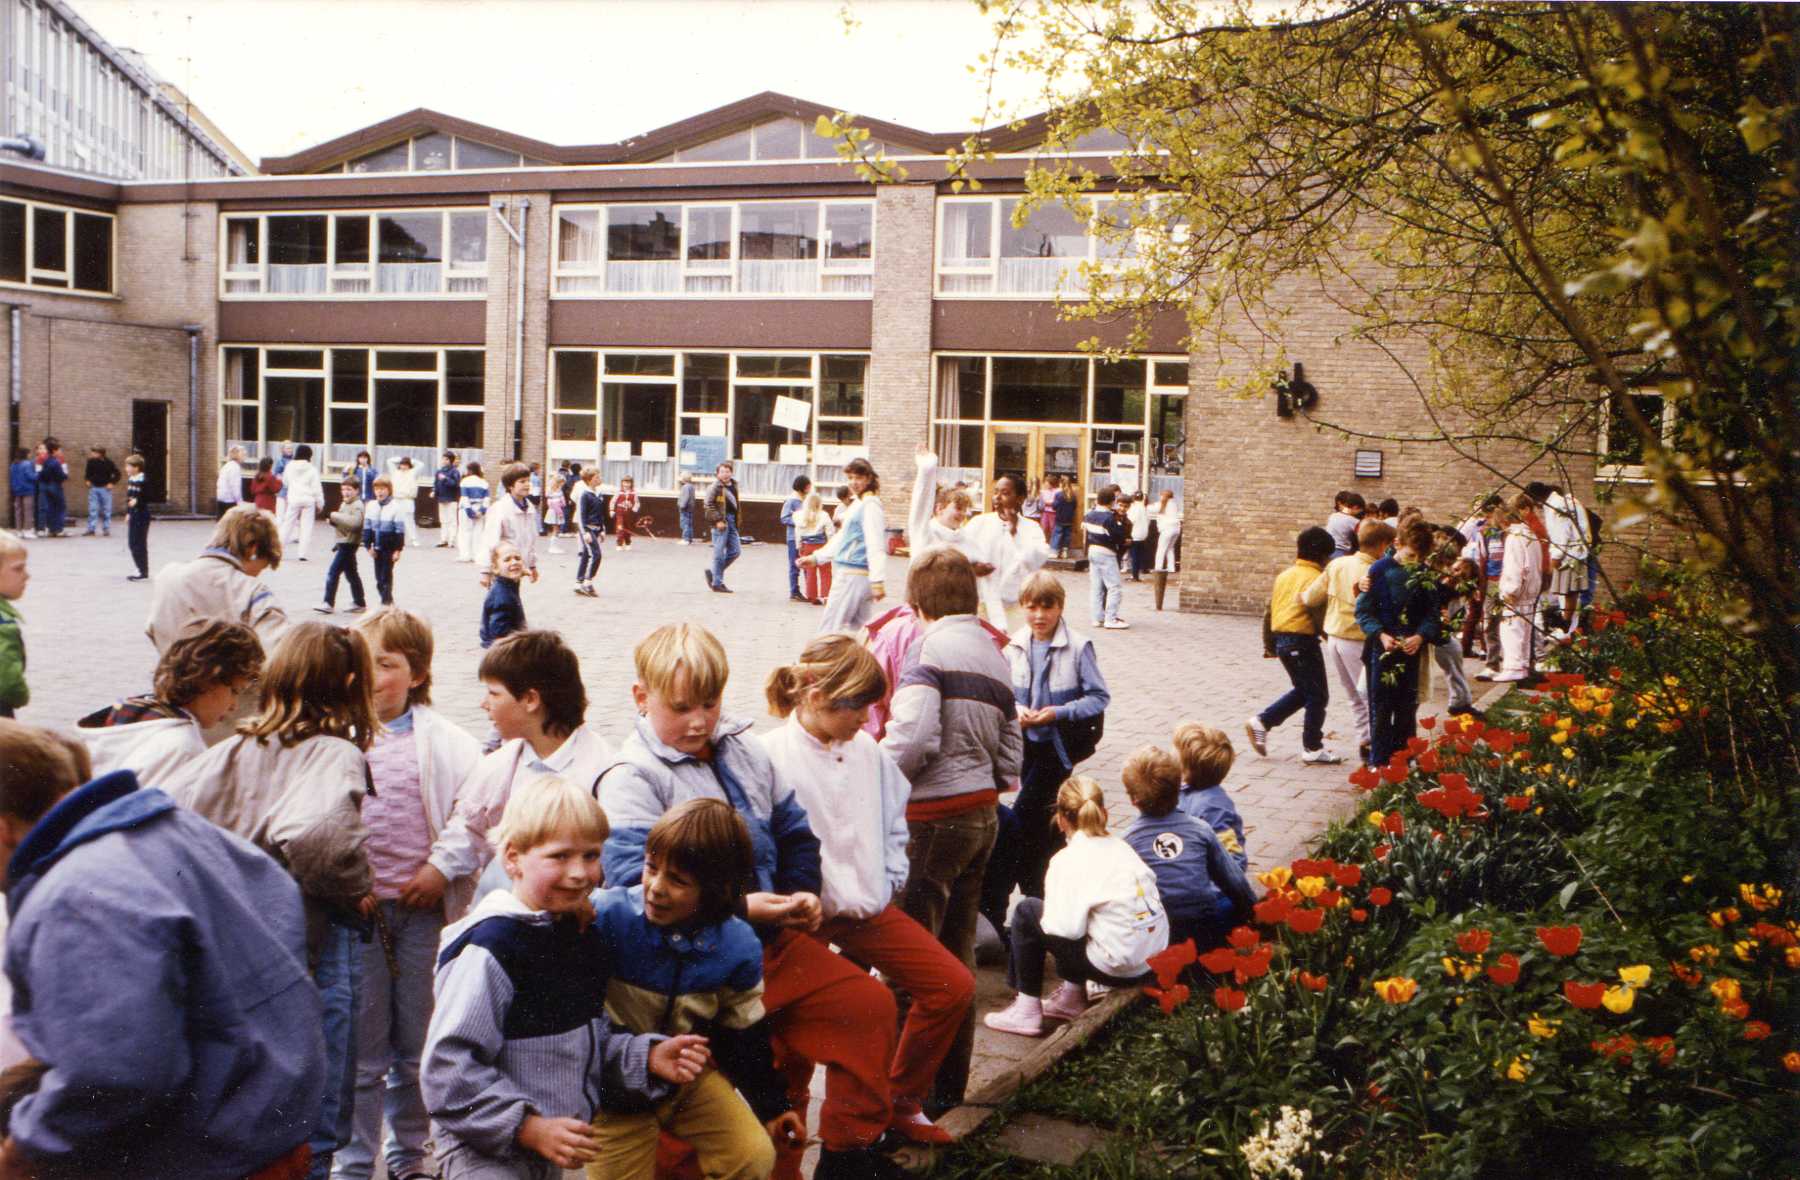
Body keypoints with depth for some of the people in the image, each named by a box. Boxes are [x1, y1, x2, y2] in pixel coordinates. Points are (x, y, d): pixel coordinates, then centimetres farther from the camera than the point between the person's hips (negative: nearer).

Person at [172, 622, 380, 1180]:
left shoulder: (233, 750, 3)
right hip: (316, 951, -6)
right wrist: (356, 889, -17)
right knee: (315, 1124, 8)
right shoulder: (336, 754, -16)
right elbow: (315, 834, -34)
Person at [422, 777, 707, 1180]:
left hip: (550, 1146, 8)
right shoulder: (490, 949, -21)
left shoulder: (584, 938, 6)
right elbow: (447, 1068, -24)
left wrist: (647, 1058, -2)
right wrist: (529, 1128, -25)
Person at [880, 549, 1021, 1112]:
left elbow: (913, 739, -23)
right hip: (983, 813, 8)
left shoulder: (931, 649, -13)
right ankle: (950, 1082, 26)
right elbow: (1010, 752, 12)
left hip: (934, 817, -8)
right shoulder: (994, 657, 12)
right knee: (957, 952, 17)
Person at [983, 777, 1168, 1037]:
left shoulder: (1069, 860, -10)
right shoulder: (1121, 847, 10)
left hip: (1116, 967, -7)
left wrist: (1046, 919, 6)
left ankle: (1027, 1010, 12)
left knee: (1027, 911, 7)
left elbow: (1067, 927, -18)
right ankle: (1073, 997, 33)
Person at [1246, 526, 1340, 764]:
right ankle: (1312, 748, 8)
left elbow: (1270, 607, 13)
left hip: (1280, 638, 8)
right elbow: (1317, 610, -21)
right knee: (1317, 695, 4)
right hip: (1302, 639, -8)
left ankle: (1262, 722, 15)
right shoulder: (1316, 577, -11)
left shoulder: (1284, 575, 12)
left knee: (1303, 690, 22)